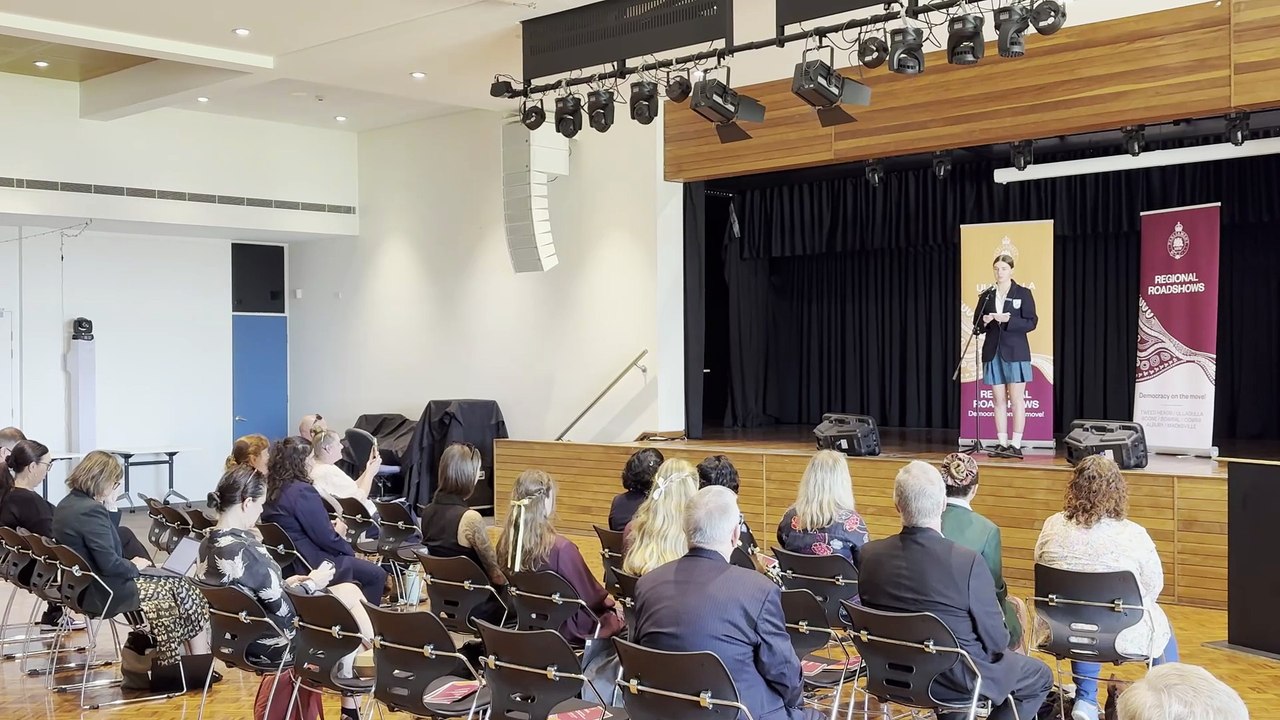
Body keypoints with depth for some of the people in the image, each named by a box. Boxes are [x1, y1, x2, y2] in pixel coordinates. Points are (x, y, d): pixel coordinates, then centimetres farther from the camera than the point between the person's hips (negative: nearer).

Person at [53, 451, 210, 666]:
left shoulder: (66, 505, 7)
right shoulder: (91, 511, -23)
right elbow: (109, 564, -27)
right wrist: (134, 566, -8)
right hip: (104, 595, -10)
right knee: (182, 590, 1)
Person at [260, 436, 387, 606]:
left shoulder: (272, 490, 4)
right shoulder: (302, 491, -23)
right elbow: (325, 538, -20)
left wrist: (329, 526, 9)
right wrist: (337, 531, -1)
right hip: (312, 564, -10)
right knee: (377, 575, 0)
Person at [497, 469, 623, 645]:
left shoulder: (505, 543, -9)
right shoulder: (561, 548, -27)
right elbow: (592, 597, -16)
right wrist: (609, 603, 5)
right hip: (565, 630, -6)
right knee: (615, 622, 17)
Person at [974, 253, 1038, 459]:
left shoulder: (1023, 293, 1)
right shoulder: (986, 295, 10)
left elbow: (1031, 322, -5)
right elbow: (977, 324, 12)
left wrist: (1008, 320, -19)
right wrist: (985, 321, -10)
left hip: (1015, 352, -3)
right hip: (993, 352, 3)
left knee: (1016, 399, -4)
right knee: (999, 400, 4)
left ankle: (1016, 445, -3)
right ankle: (1002, 443, 7)